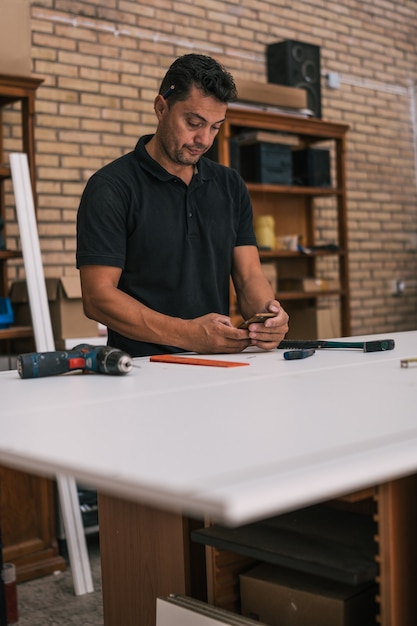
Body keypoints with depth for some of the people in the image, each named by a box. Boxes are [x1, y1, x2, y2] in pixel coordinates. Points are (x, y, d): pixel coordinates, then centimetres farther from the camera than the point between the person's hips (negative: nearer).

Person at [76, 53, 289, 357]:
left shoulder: (230, 186, 12)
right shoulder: (111, 188, -6)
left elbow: (249, 276, 9)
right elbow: (98, 297, -12)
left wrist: (267, 311, -15)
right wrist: (189, 334, -22)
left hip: (219, 368, 5)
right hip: (145, 367, -4)